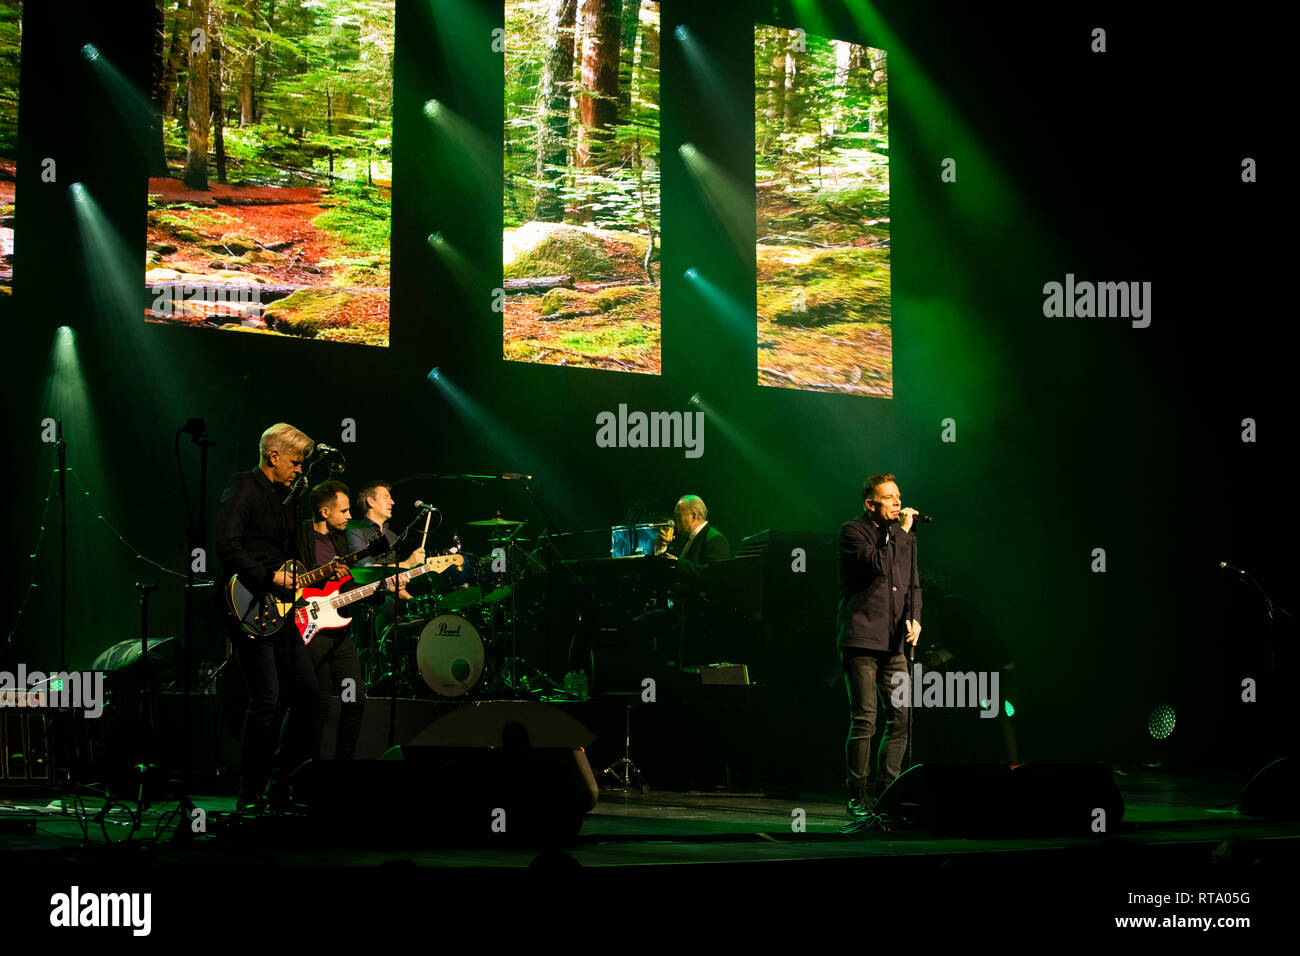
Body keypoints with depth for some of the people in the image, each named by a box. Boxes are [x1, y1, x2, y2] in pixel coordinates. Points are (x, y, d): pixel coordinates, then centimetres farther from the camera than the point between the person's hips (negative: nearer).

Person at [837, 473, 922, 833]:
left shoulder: (904, 536, 16)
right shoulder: (853, 532, -3)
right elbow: (878, 564, -20)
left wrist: (914, 618, 5)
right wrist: (900, 532, -12)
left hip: (894, 642, 6)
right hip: (861, 640, -6)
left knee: (902, 717, 0)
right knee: (864, 720, -8)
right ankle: (858, 803, -2)